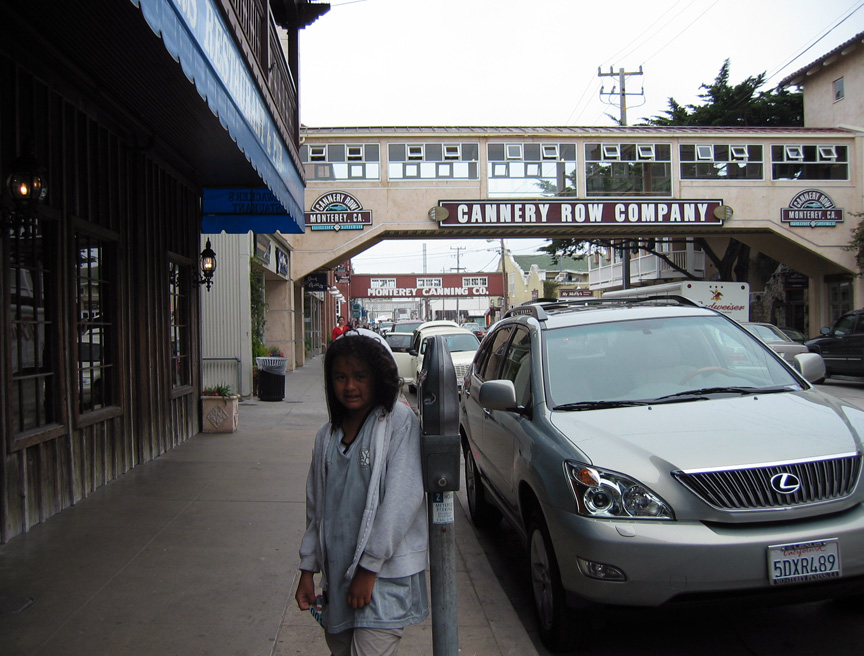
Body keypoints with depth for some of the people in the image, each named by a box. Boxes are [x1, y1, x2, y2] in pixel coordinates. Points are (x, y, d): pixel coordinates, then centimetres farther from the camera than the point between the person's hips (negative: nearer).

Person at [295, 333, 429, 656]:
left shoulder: (399, 421, -10)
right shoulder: (327, 436, 11)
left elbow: (402, 498, -16)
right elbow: (316, 507, 15)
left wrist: (369, 566, -16)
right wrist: (307, 570, 12)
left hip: (385, 572, -6)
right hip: (337, 574, 6)